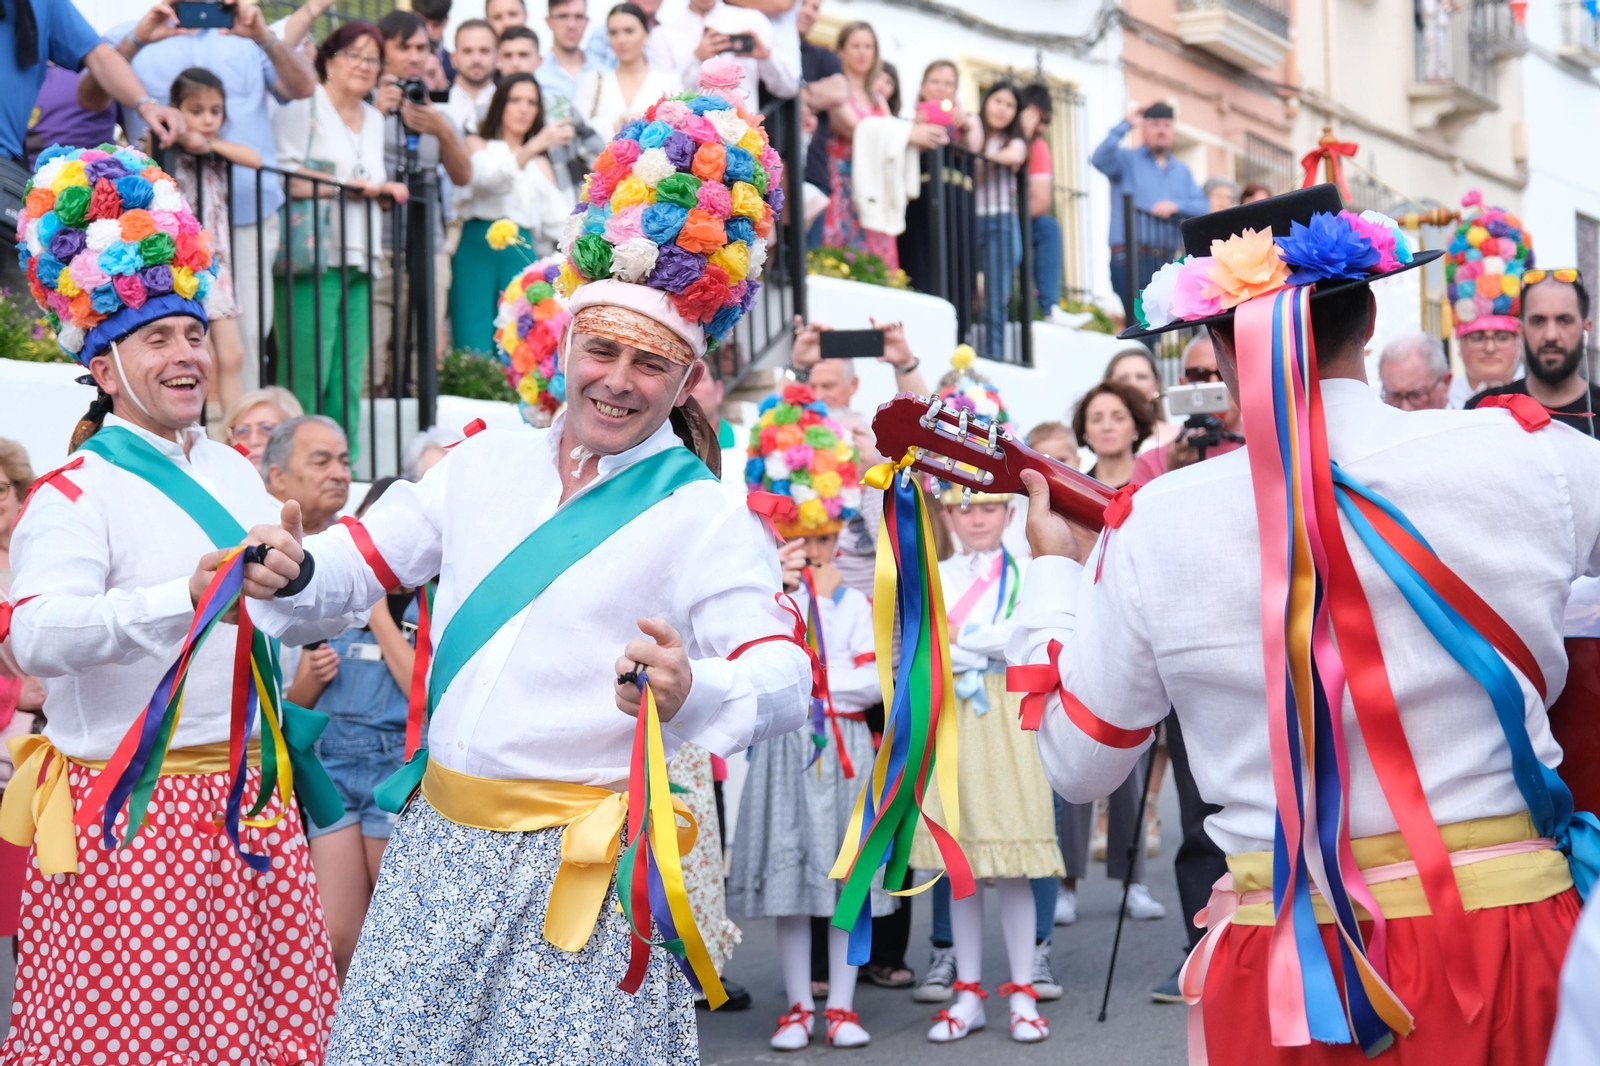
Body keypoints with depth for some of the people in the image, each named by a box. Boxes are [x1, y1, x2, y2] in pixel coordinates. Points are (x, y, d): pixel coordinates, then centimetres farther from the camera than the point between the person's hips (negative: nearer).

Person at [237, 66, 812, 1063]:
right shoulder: (486, 463, 10)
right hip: (442, 842, 5)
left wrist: (693, 692, -38)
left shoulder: (707, 515, -6)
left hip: (585, 860, -5)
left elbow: (785, 677, -15)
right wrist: (295, 571, -9)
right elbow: (364, 560, 15)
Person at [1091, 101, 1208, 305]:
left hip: (1167, 259, 5)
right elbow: (1099, 160, -14)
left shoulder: (1181, 171, 22)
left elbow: (1203, 206, 11)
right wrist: (1126, 124, -12)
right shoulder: (1127, 160, 8)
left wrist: (1176, 206, -9)